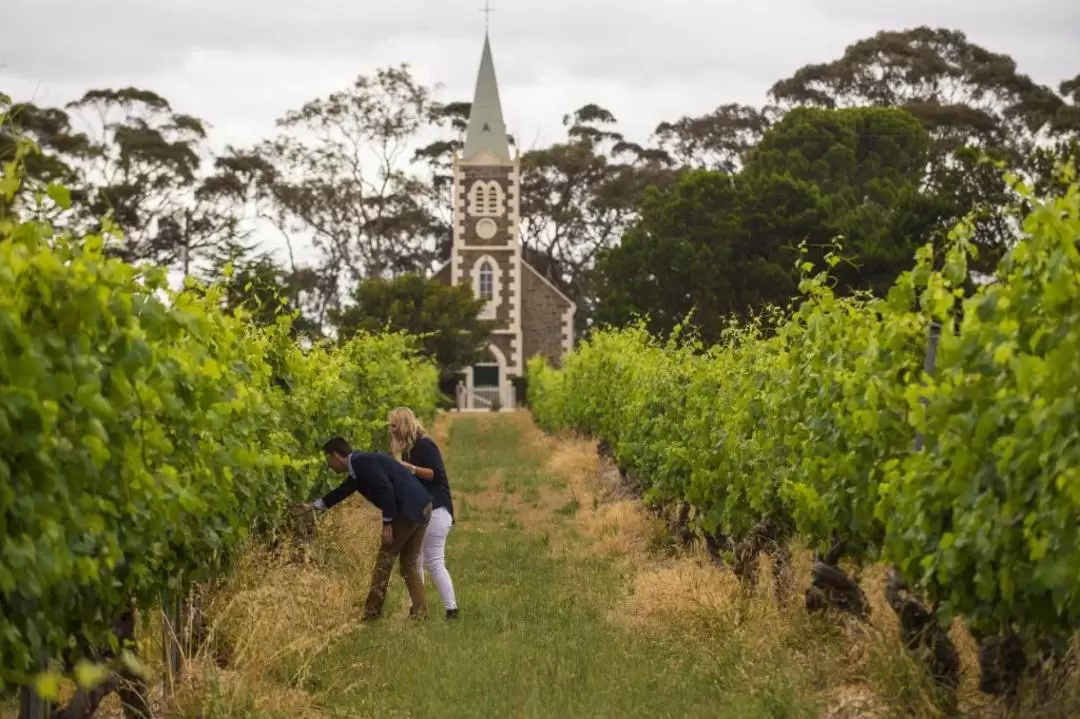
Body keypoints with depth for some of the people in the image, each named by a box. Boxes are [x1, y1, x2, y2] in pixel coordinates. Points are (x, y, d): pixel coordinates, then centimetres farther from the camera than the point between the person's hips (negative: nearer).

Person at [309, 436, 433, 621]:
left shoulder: (363, 463, -11)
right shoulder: (359, 467, 20)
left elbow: (386, 490, -21)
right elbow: (342, 491, 35)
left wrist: (387, 523, -15)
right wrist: (314, 506, 46)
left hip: (409, 510, -9)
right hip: (420, 507, 9)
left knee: (386, 557, 0)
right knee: (410, 562, 15)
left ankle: (372, 612, 4)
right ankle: (420, 611, 13)